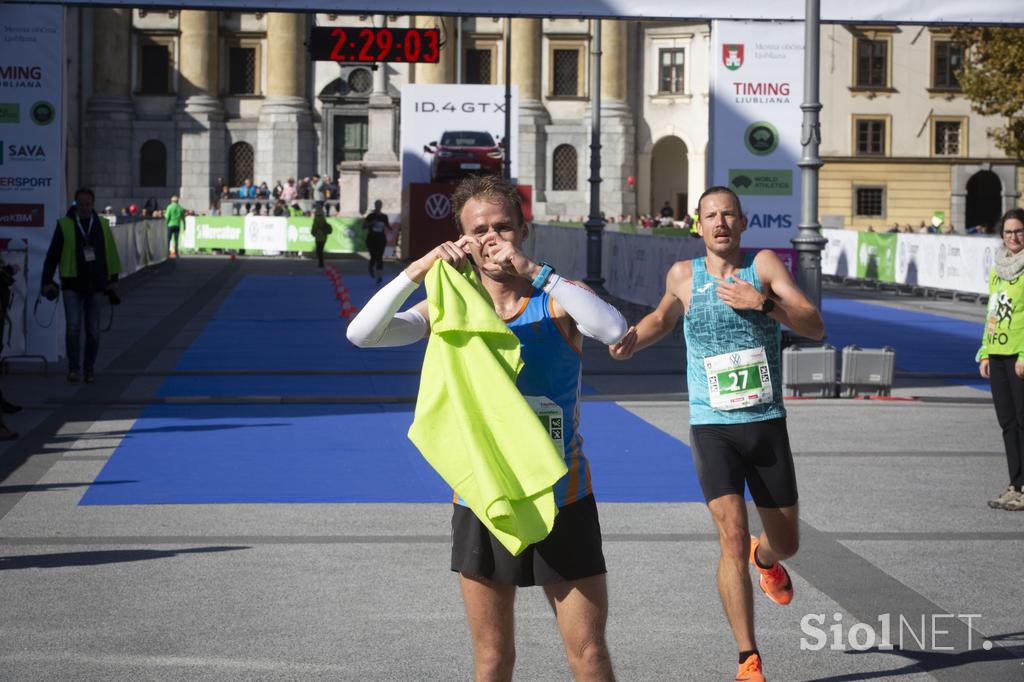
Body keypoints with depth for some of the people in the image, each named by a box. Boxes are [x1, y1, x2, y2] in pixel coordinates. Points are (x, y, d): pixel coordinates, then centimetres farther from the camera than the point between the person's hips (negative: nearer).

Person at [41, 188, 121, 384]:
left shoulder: (102, 224, 6)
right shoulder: (64, 225, -1)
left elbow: (111, 254, 12)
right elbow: (52, 255, 2)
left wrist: (112, 281, 9)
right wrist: (47, 282, -1)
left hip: (95, 285, 2)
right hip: (72, 285, -2)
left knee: (93, 330, 5)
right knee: (73, 327, -13)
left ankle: (89, 369, 17)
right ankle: (73, 368, -1)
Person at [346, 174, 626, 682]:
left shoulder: (559, 297, -4)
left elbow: (613, 331, -27)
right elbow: (362, 334, -12)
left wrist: (531, 271, -29)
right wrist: (419, 269, -24)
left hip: (563, 495, -2)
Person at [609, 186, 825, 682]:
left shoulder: (764, 264, -2)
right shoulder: (683, 276, 3)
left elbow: (816, 328, -10)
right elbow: (663, 316, 25)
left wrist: (763, 302, -22)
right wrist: (634, 337, 6)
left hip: (767, 423, 1)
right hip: (713, 426, -1)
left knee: (785, 544, 13)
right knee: (732, 537, -16)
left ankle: (764, 559, 53)